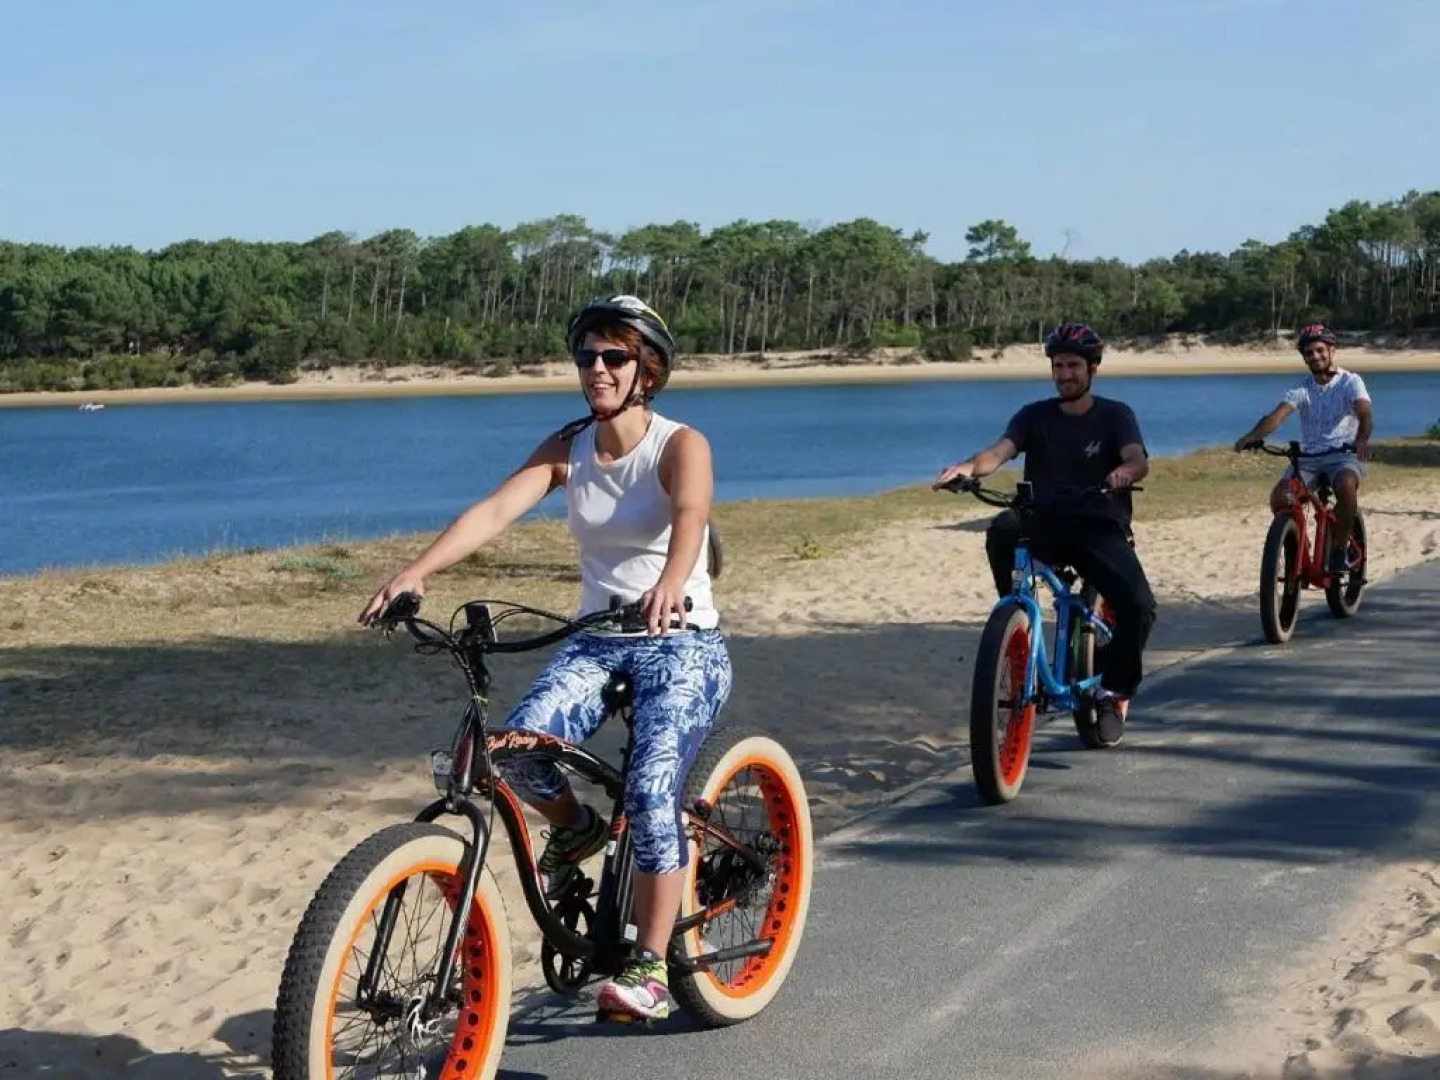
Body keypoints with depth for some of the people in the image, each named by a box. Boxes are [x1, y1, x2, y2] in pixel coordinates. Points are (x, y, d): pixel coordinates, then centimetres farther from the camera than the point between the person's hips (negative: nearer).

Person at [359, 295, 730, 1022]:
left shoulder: (680, 445, -10)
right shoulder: (568, 448, 2)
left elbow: (690, 515, -32)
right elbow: (496, 508, -13)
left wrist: (672, 580, -55)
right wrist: (417, 571, -30)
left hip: (681, 644, -4)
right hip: (597, 640, 4)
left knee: (650, 790, -23)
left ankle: (649, 970, -10)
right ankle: (574, 830, 8)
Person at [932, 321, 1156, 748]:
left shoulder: (1115, 415, 4)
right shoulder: (1034, 416, 7)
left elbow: (1139, 460, -15)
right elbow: (999, 450, -11)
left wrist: (1125, 472, -41)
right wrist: (970, 466, -35)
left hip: (1100, 528, -1)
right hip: (1046, 524, 1)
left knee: (1139, 605, -25)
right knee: (1003, 529, -35)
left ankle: (1113, 692, -1)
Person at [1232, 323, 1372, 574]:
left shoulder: (1350, 382, -1)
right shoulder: (1301, 390, 5)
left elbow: (1365, 413, -20)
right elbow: (1277, 414, -13)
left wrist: (1361, 440, -43)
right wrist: (1252, 436, -34)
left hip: (1344, 455, -3)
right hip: (1308, 457, 3)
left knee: (1346, 486, -37)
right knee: (1279, 497, -22)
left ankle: (1339, 549, -17)